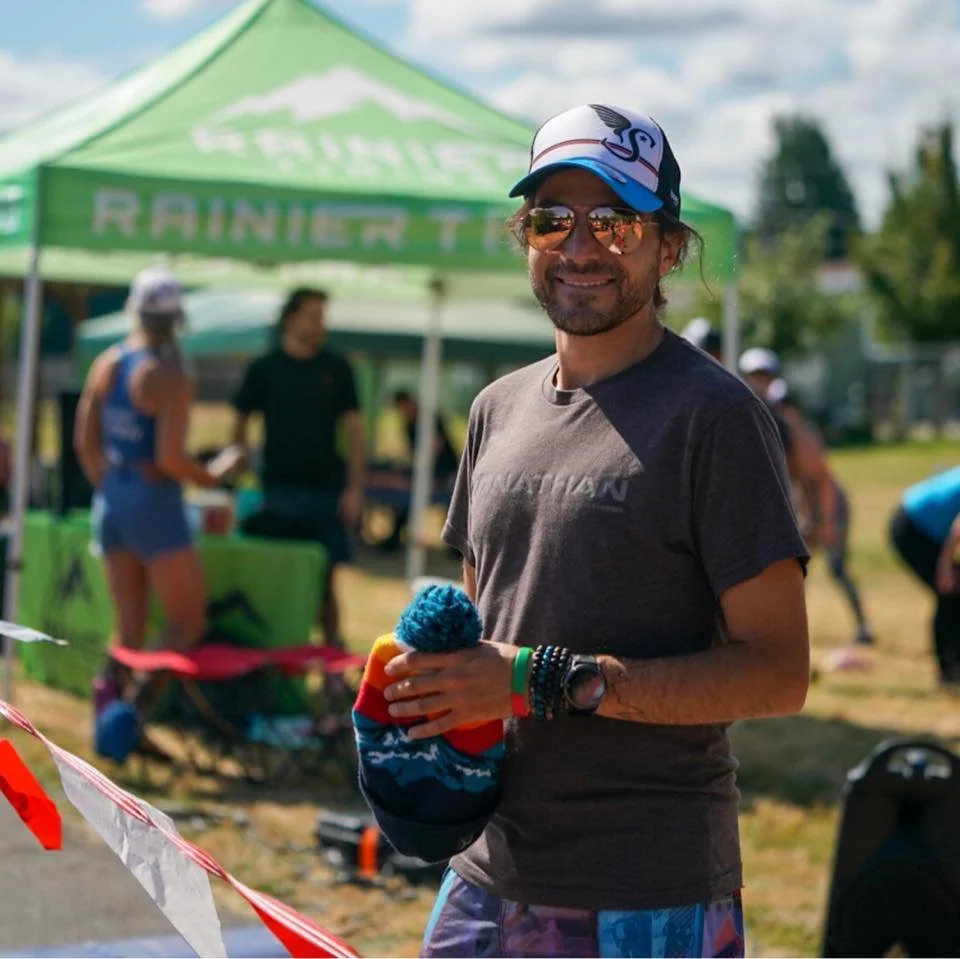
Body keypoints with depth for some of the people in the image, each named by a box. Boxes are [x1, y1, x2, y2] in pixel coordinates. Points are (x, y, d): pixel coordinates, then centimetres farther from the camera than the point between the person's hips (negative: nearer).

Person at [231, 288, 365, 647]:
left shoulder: (336, 369, 6)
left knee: (325, 578, 2)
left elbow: (353, 429, 5)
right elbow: (240, 425, 8)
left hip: (326, 490, 0)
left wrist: (354, 488, -2)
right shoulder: (264, 369, 4)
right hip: (279, 491, 0)